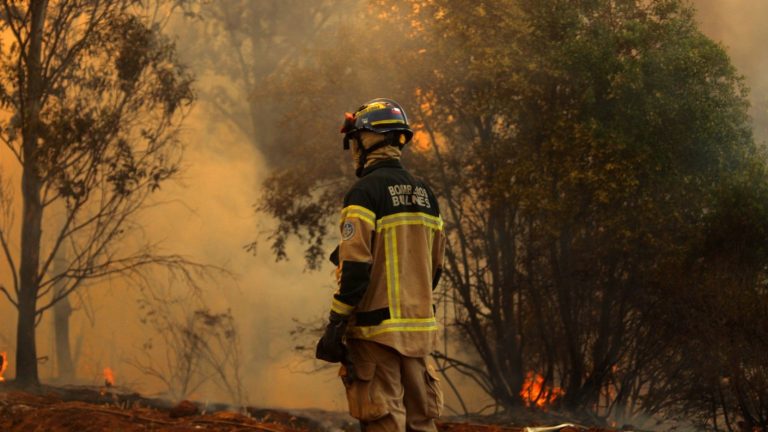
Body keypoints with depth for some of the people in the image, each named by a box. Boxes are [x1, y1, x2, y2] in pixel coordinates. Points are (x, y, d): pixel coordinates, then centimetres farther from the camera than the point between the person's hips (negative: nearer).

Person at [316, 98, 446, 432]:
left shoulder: (366, 192, -11)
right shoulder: (424, 194, 13)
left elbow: (355, 267, -16)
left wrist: (336, 324, -13)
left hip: (378, 329, -7)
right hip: (419, 329, 7)